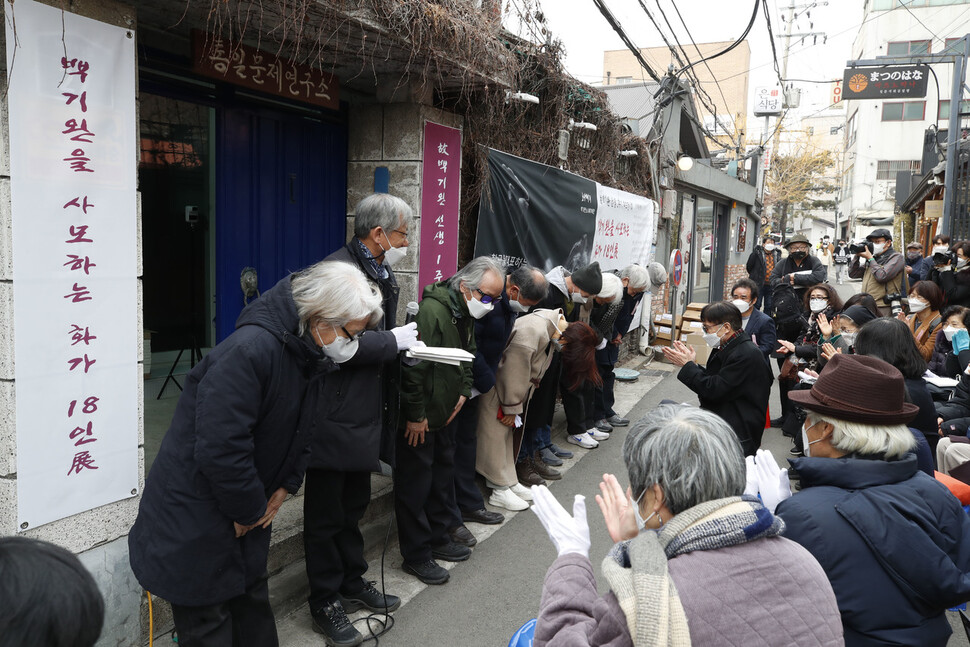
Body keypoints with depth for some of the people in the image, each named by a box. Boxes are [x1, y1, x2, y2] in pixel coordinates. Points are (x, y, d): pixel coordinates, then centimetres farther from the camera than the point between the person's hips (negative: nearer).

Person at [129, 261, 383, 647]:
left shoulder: (311, 357, 0)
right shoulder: (249, 351, -31)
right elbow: (219, 448, -32)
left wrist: (283, 488, 3)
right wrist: (251, 510, -18)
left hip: (247, 513, 8)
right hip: (193, 518, -8)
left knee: (252, 601, 21)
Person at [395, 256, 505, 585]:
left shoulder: (465, 313, 6)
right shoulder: (433, 310, -25)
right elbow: (414, 366, -27)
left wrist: (464, 391, 6)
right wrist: (416, 415, -22)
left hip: (446, 411, 10)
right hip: (420, 417, -10)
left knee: (443, 474, 20)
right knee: (415, 483, 2)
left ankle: (438, 538, 36)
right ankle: (416, 556, 15)